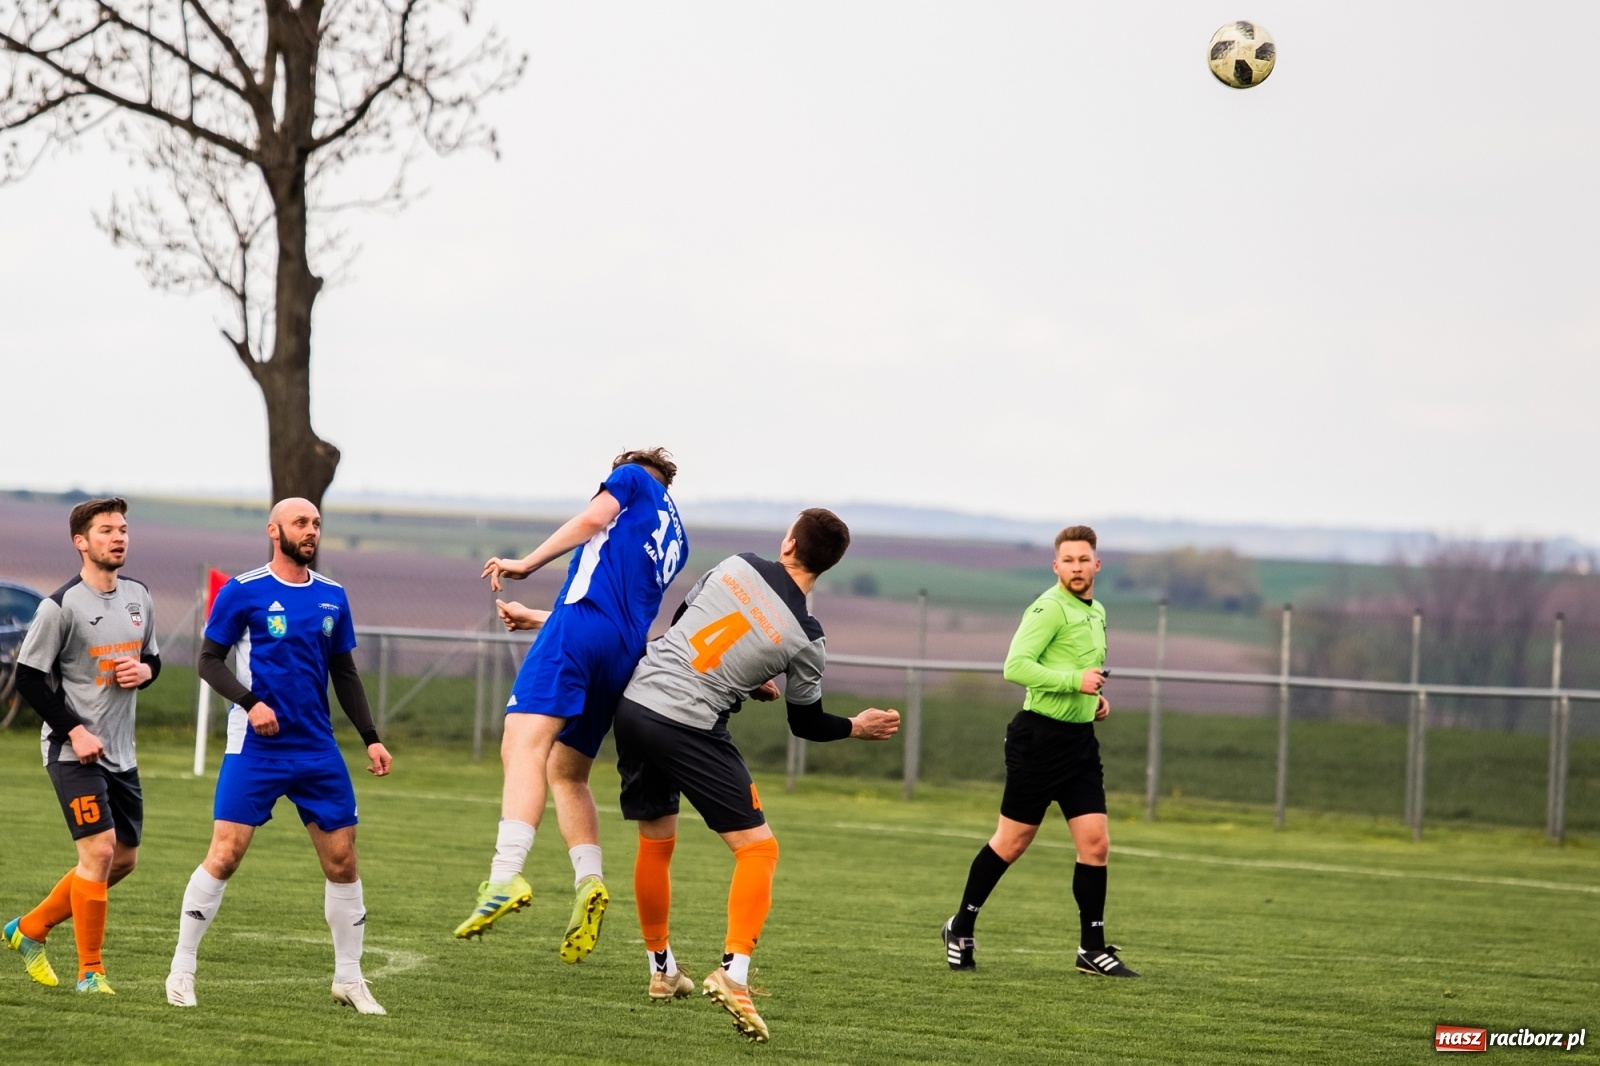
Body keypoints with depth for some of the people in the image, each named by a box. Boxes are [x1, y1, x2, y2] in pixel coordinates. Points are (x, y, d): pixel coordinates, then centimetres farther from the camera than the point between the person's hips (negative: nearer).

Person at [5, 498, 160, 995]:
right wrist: (75, 731, -17)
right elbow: (29, 678, -11)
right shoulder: (61, 606, -12)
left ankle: (30, 930, 26)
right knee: (99, 852, -15)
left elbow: (151, 656, 21)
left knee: (124, 859, 10)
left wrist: (145, 670, -4)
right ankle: (90, 973, -4)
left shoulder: (139, 596, 8)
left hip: (120, 752, 8)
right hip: (73, 750, -8)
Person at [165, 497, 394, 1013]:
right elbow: (209, 661, -2)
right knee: (224, 855, -11)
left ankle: (349, 978, 17)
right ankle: (181, 973, -1)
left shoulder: (333, 597, 11)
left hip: (318, 750, 5)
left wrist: (371, 738, 11)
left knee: (342, 860, 4)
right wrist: (250, 702, -18)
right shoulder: (243, 592, -4)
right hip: (254, 748, -5)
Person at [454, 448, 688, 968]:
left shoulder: (633, 477, 17)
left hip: (582, 623, -8)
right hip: (628, 652, 8)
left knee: (524, 747, -20)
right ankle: (589, 880, -1)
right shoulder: (676, 540, 34)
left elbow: (594, 518, -3)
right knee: (567, 772, 19)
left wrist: (528, 563, 1)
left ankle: (505, 877, -38)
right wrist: (536, 617, 43)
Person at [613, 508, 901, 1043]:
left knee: (655, 843, 22)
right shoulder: (804, 639, -5)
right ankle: (733, 972, -15)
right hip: (690, 728, -5)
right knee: (759, 849, 2)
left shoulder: (736, 567, 4)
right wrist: (857, 727, 29)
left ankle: (661, 968, 33)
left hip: (635, 698, 5)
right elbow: (806, 723, 9)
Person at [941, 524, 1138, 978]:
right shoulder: (1049, 609, -12)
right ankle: (961, 928, 17)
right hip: (1040, 735, -7)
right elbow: (1015, 666, -22)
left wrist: (1096, 697, 12)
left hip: (1080, 738, 7)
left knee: (1095, 842, -1)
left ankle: (1092, 947, 6)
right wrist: (1075, 680, -25)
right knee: (1012, 842, 1)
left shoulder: (1096, 612, 16)